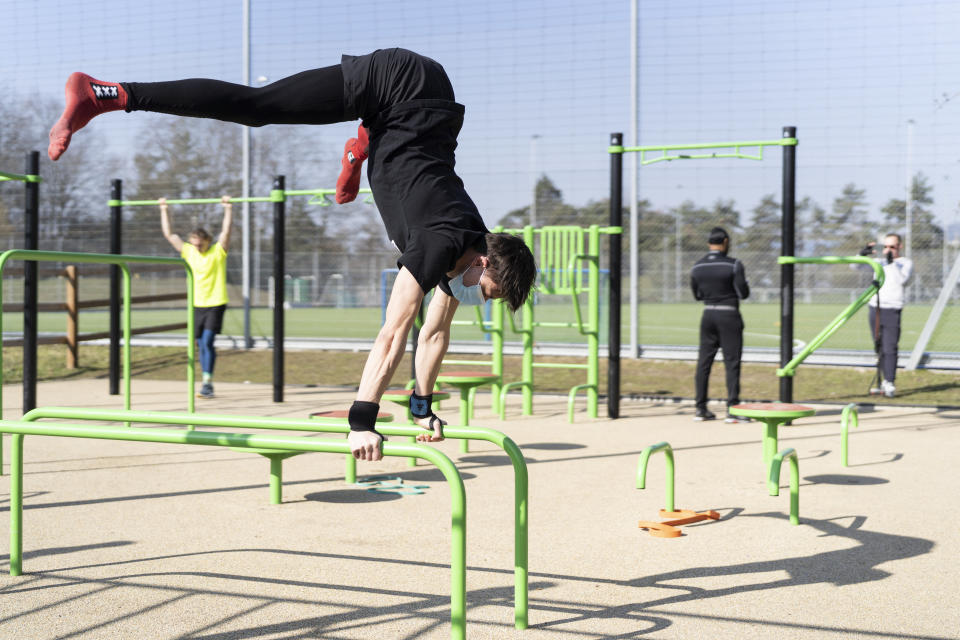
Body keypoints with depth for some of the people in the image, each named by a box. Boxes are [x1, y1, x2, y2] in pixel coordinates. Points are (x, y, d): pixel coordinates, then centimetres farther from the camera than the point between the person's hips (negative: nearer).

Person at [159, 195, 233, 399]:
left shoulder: (218, 250, -4)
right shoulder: (188, 251, 7)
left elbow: (226, 230, -17)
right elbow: (168, 233, 10)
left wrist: (228, 208, -22)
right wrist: (164, 210, 10)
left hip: (216, 303, -5)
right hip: (197, 304, 5)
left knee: (207, 341, -16)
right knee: (201, 344, 7)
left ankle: (207, 382, -13)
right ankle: (207, 384, 15)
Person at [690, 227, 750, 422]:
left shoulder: (697, 267, 3)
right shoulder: (733, 265, -11)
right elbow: (743, 294, -10)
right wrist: (743, 281, 9)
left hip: (708, 315, 5)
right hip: (729, 317, -5)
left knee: (704, 362, 9)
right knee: (732, 362, -1)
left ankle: (700, 408, 12)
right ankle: (732, 409, -4)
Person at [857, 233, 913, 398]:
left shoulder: (906, 263, 2)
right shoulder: (880, 262, 16)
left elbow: (903, 279, -16)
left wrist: (891, 262, -23)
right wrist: (863, 254, -10)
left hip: (892, 310, -5)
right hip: (874, 309, 5)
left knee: (890, 349, -12)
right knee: (879, 349, 10)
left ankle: (890, 384, -14)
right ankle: (884, 381, 18)